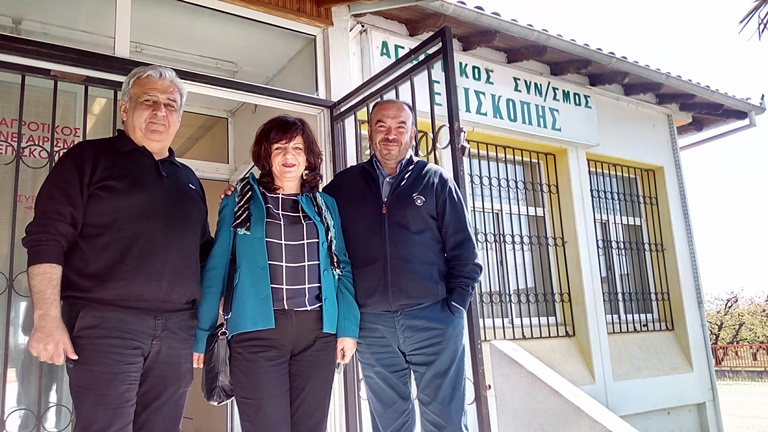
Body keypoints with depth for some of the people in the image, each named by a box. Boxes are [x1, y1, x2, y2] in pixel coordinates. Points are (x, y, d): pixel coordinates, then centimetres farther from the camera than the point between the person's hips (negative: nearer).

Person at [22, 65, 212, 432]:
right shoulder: (89, 158, 4)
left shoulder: (188, 180, 19)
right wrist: (47, 318, -14)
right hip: (105, 325, -4)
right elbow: (47, 239, -4)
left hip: (176, 330, 5)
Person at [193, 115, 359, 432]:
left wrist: (348, 326, 0)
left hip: (318, 332, 3)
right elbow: (216, 269, 4)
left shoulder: (325, 205, 13)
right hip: (257, 331, -2)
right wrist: (200, 333, 0)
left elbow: (342, 268, 10)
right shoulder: (240, 202, 6)